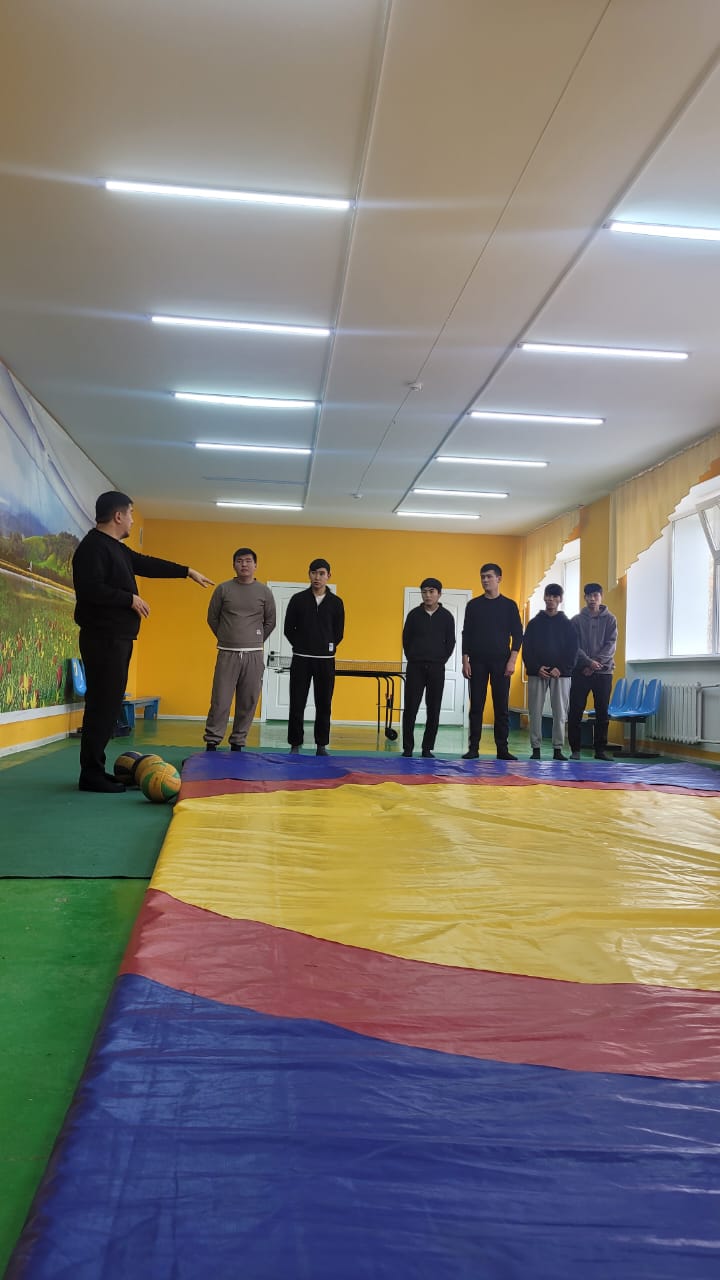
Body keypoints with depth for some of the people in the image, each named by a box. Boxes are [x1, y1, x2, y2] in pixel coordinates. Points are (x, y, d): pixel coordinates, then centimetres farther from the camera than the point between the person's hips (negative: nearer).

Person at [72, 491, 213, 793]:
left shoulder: (116, 549, 20)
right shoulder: (93, 547, -12)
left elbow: (148, 564, 31)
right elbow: (91, 589, -24)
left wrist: (188, 571, 37)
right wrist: (131, 599, -14)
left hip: (117, 638, 10)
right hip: (103, 638, -10)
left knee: (109, 703, 9)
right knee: (102, 704, -9)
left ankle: (96, 770, 14)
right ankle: (91, 774, -4)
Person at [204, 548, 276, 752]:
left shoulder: (264, 592, 6)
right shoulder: (223, 589, 3)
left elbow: (270, 622, 12)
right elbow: (212, 618, 10)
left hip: (254, 655, 1)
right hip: (227, 654, -1)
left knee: (247, 703, 2)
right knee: (220, 701, -3)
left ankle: (237, 743, 13)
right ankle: (212, 742, 5)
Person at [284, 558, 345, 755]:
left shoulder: (336, 602, 4)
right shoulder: (298, 599, 3)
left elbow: (339, 632, 7)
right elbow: (288, 628, 5)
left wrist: (327, 648, 2)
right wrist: (301, 646, 3)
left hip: (326, 660, 1)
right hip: (301, 659, -1)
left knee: (324, 705, 5)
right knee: (297, 704, 1)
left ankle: (321, 745, 15)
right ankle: (295, 745, 10)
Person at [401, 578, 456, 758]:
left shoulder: (446, 616, 4)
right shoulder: (414, 614, 4)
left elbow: (450, 642, 8)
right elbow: (406, 639, 8)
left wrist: (441, 660, 3)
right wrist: (412, 659, 5)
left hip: (436, 669, 0)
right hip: (415, 667, 0)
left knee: (433, 710, 2)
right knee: (410, 708, -2)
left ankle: (427, 748, 10)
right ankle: (407, 748, 6)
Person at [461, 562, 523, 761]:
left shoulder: (509, 605, 5)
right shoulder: (473, 605, 8)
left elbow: (517, 635, 3)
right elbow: (466, 634, 7)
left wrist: (512, 660, -8)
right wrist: (465, 661, -2)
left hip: (501, 662, -1)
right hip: (477, 661, 1)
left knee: (501, 707, 1)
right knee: (476, 706, 0)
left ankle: (502, 749, 6)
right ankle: (473, 748, 4)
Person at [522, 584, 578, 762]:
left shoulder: (567, 624, 8)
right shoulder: (534, 623, 8)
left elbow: (573, 651, 3)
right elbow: (526, 649, 3)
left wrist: (561, 669, -11)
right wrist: (536, 668, -11)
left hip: (561, 674, 0)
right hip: (537, 673, 0)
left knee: (560, 712, 0)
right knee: (535, 711, -1)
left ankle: (558, 749, 5)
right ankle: (536, 748, 5)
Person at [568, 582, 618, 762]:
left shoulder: (610, 619, 7)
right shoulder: (577, 620, 6)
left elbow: (611, 644, -2)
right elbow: (574, 646, -3)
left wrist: (596, 662, -14)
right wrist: (588, 662, -17)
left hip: (604, 671, 1)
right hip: (581, 671, 0)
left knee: (602, 712, 3)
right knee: (575, 712, -1)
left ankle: (600, 749, 10)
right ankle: (575, 749, 6)